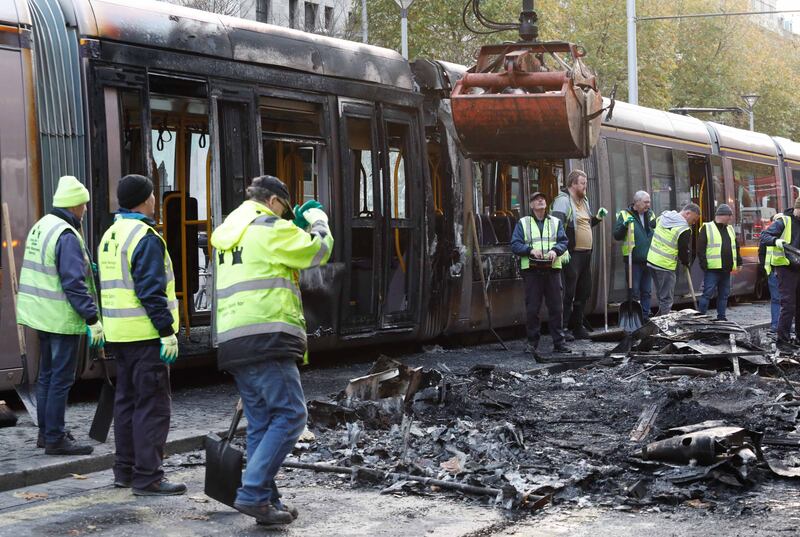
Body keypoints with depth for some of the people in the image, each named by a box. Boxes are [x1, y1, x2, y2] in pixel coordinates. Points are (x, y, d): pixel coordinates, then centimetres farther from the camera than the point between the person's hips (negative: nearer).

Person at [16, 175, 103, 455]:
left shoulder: (41, 226, 10)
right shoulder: (66, 236, -18)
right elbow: (74, 283, -23)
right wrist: (92, 318, -21)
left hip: (41, 315, 9)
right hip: (63, 317, -9)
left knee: (47, 375, 17)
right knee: (61, 379, -3)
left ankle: (46, 432, 26)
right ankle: (55, 439, 1)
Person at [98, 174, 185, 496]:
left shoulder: (109, 236, 15)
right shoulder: (145, 237, -14)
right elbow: (151, 291, -20)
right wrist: (167, 331, -18)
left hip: (119, 333, 9)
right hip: (145, 333, -9)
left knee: (127, 399, 17)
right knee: (152, 404, -6)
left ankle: (125, 470, 23)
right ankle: (147, 477, -7)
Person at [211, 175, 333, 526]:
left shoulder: (227, 233, 22)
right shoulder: (269, 228, -5)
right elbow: (318, 252, 1)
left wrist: (297, 225, 28)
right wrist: (317, 221, 20)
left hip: (232, 340, 9)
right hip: (265, 337, -9)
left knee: (261, 423, 11)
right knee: (290, 416, -7)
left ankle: (267, 502, 10)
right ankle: (252, 493, -13)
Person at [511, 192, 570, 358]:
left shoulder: (555, 222, 14)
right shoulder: (523, 223, 8)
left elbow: (563, 241, 6)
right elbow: (515, 245, 1)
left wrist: (555, 250, -15)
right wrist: (530, 250, -15)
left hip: (552, 269, 2)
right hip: (531, 270, -2)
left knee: (556, 308, 2)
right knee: (532, 308, -1)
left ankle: (558, 342, 8)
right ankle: (532, 342, 8)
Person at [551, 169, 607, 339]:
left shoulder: (584, 201, 19)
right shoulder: (563, 201, -11)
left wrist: (597, 218, 13)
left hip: (586, 254, 9)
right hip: (572, 254, -9)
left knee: (584, 292, 14)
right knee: (568, 293, -7)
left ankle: (577, 326, 24)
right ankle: (562, 329, -3)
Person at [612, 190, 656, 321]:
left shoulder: (650, 215, 12)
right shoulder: (624, 215, -3)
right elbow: (616, 235, -9)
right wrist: (624, 225, -24)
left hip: (648, 260, 5)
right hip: (633, 260, -5)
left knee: (646, 291, 10)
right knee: (634, 292, -3)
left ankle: (645, 318, 17)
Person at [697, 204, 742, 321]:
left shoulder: (730, 229, 18)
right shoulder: (707, 228, -3)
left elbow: (736, 247, 24)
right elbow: (700, 249, -8)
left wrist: (738, 263, 15)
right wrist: (704, 264, -15)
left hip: (726, 269, 7)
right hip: (712, 269, -7)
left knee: (724, 294, 10)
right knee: (707, 294, -8)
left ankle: (721, 317, 18)